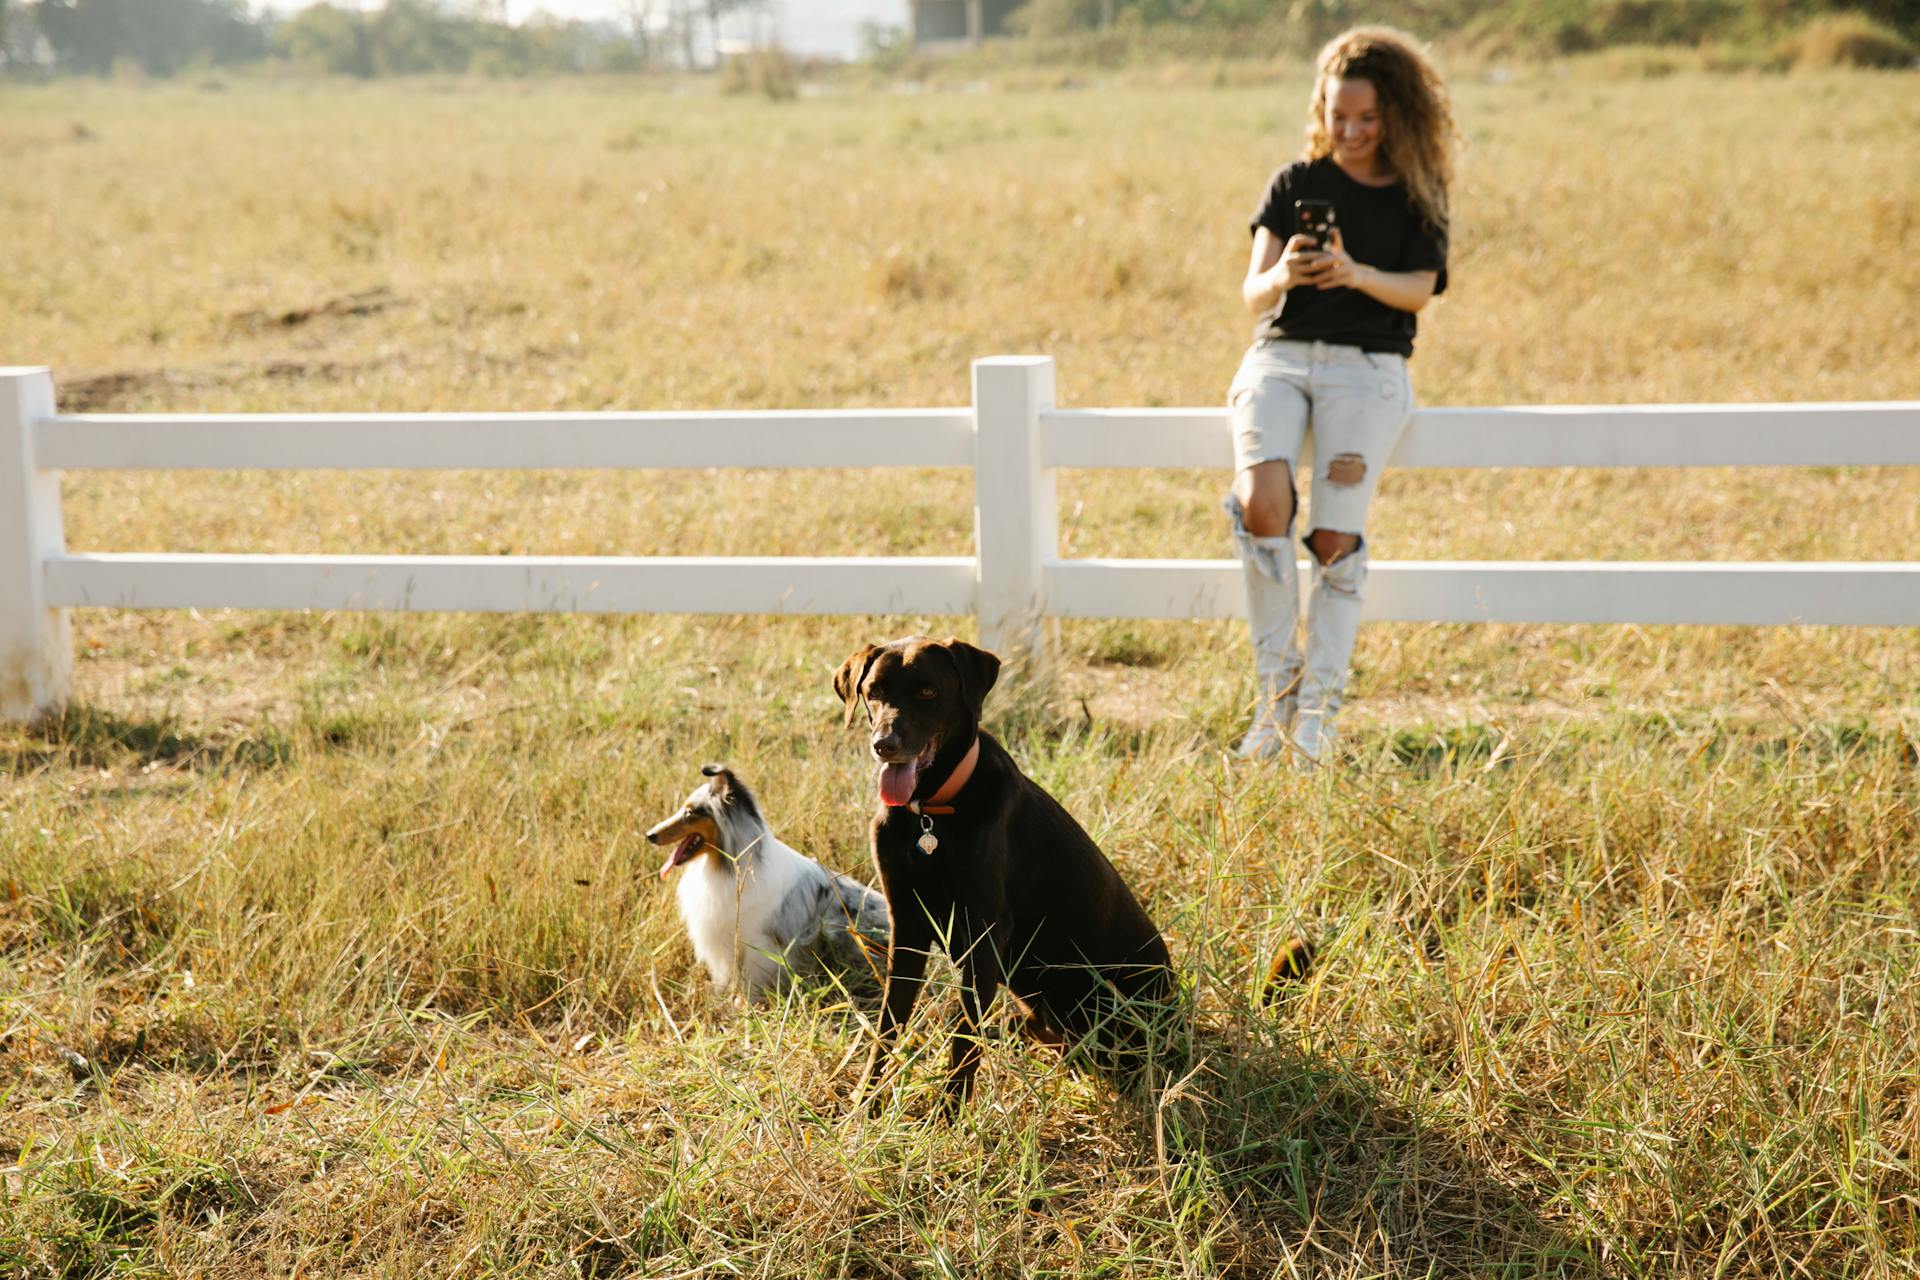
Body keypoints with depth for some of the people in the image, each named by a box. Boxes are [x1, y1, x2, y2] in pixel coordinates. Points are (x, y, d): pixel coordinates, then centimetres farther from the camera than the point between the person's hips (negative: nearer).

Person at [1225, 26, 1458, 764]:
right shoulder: (1293, 185, 12)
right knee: (1261, 503, -26)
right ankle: (1277, 683, -13)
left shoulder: (1416, 198, 10)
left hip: (1367, 368, -1)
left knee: (1336, 538, -17)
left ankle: (1318, 708, -9)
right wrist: (1281, 276, -21)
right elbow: (1253, 295, 4)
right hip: (1281, 356, 1)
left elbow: (1418, 290, -6)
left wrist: (1357, 276, -27)